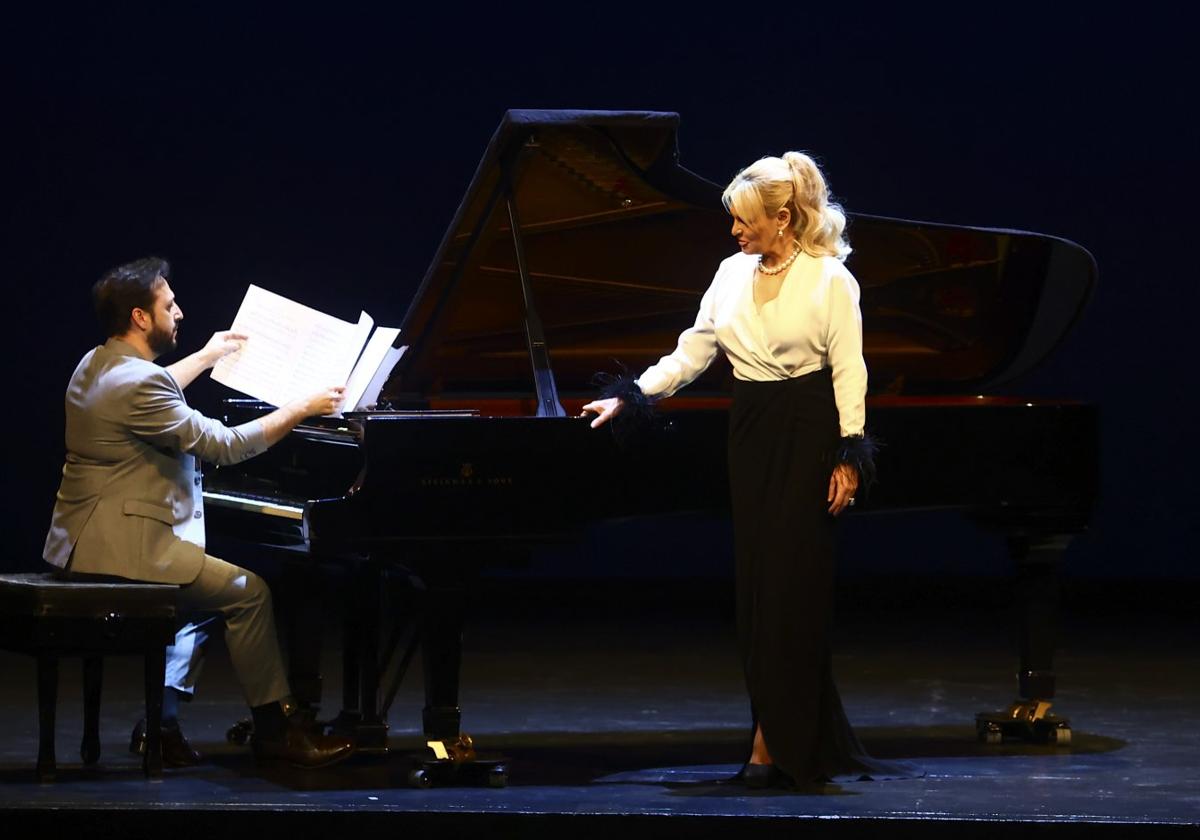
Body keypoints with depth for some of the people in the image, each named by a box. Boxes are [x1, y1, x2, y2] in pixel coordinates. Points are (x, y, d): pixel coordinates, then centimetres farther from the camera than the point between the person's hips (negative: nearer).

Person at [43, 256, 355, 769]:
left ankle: (161, 722, 17)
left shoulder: (97, 366, 12)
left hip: (89, 544, 11)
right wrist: (302, 409, -12)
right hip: (123, 548, -11)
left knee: (202, 594, 26)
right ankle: (276, 728, 1)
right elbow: (225, 446, -19)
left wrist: (207, 357, 48)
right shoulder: (137, 383, -20)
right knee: (248, 593, -7)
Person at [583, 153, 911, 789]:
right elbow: (691, 353, 13)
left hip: (808, 433, -6)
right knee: (756, 581, 4)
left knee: (788, 583, -9)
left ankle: (773, 745, -7)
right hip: (751, 431, 6)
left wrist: (849, 457, -12)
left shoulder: (830, 279, -8)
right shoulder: (733, 275, 9)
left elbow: (849, 372, -8)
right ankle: (812, 743, 11)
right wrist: (628, 396, 5)